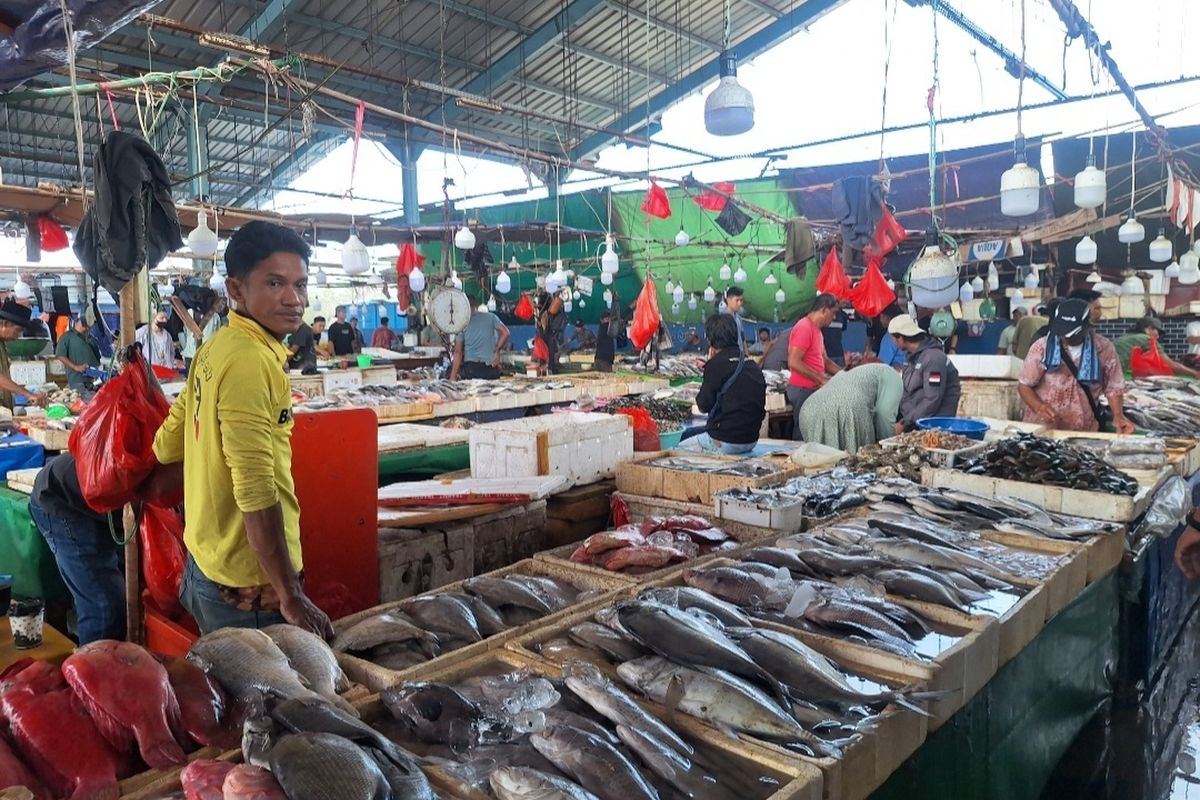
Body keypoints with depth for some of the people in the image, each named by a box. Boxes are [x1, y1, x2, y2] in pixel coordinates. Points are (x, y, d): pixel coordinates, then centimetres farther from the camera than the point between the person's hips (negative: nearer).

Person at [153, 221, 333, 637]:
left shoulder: (215, 349, 7)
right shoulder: (251, 360, -22)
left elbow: (167, 447, 14)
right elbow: (258, 491, -26)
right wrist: (291, 597, -22)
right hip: (248, 583, -9)